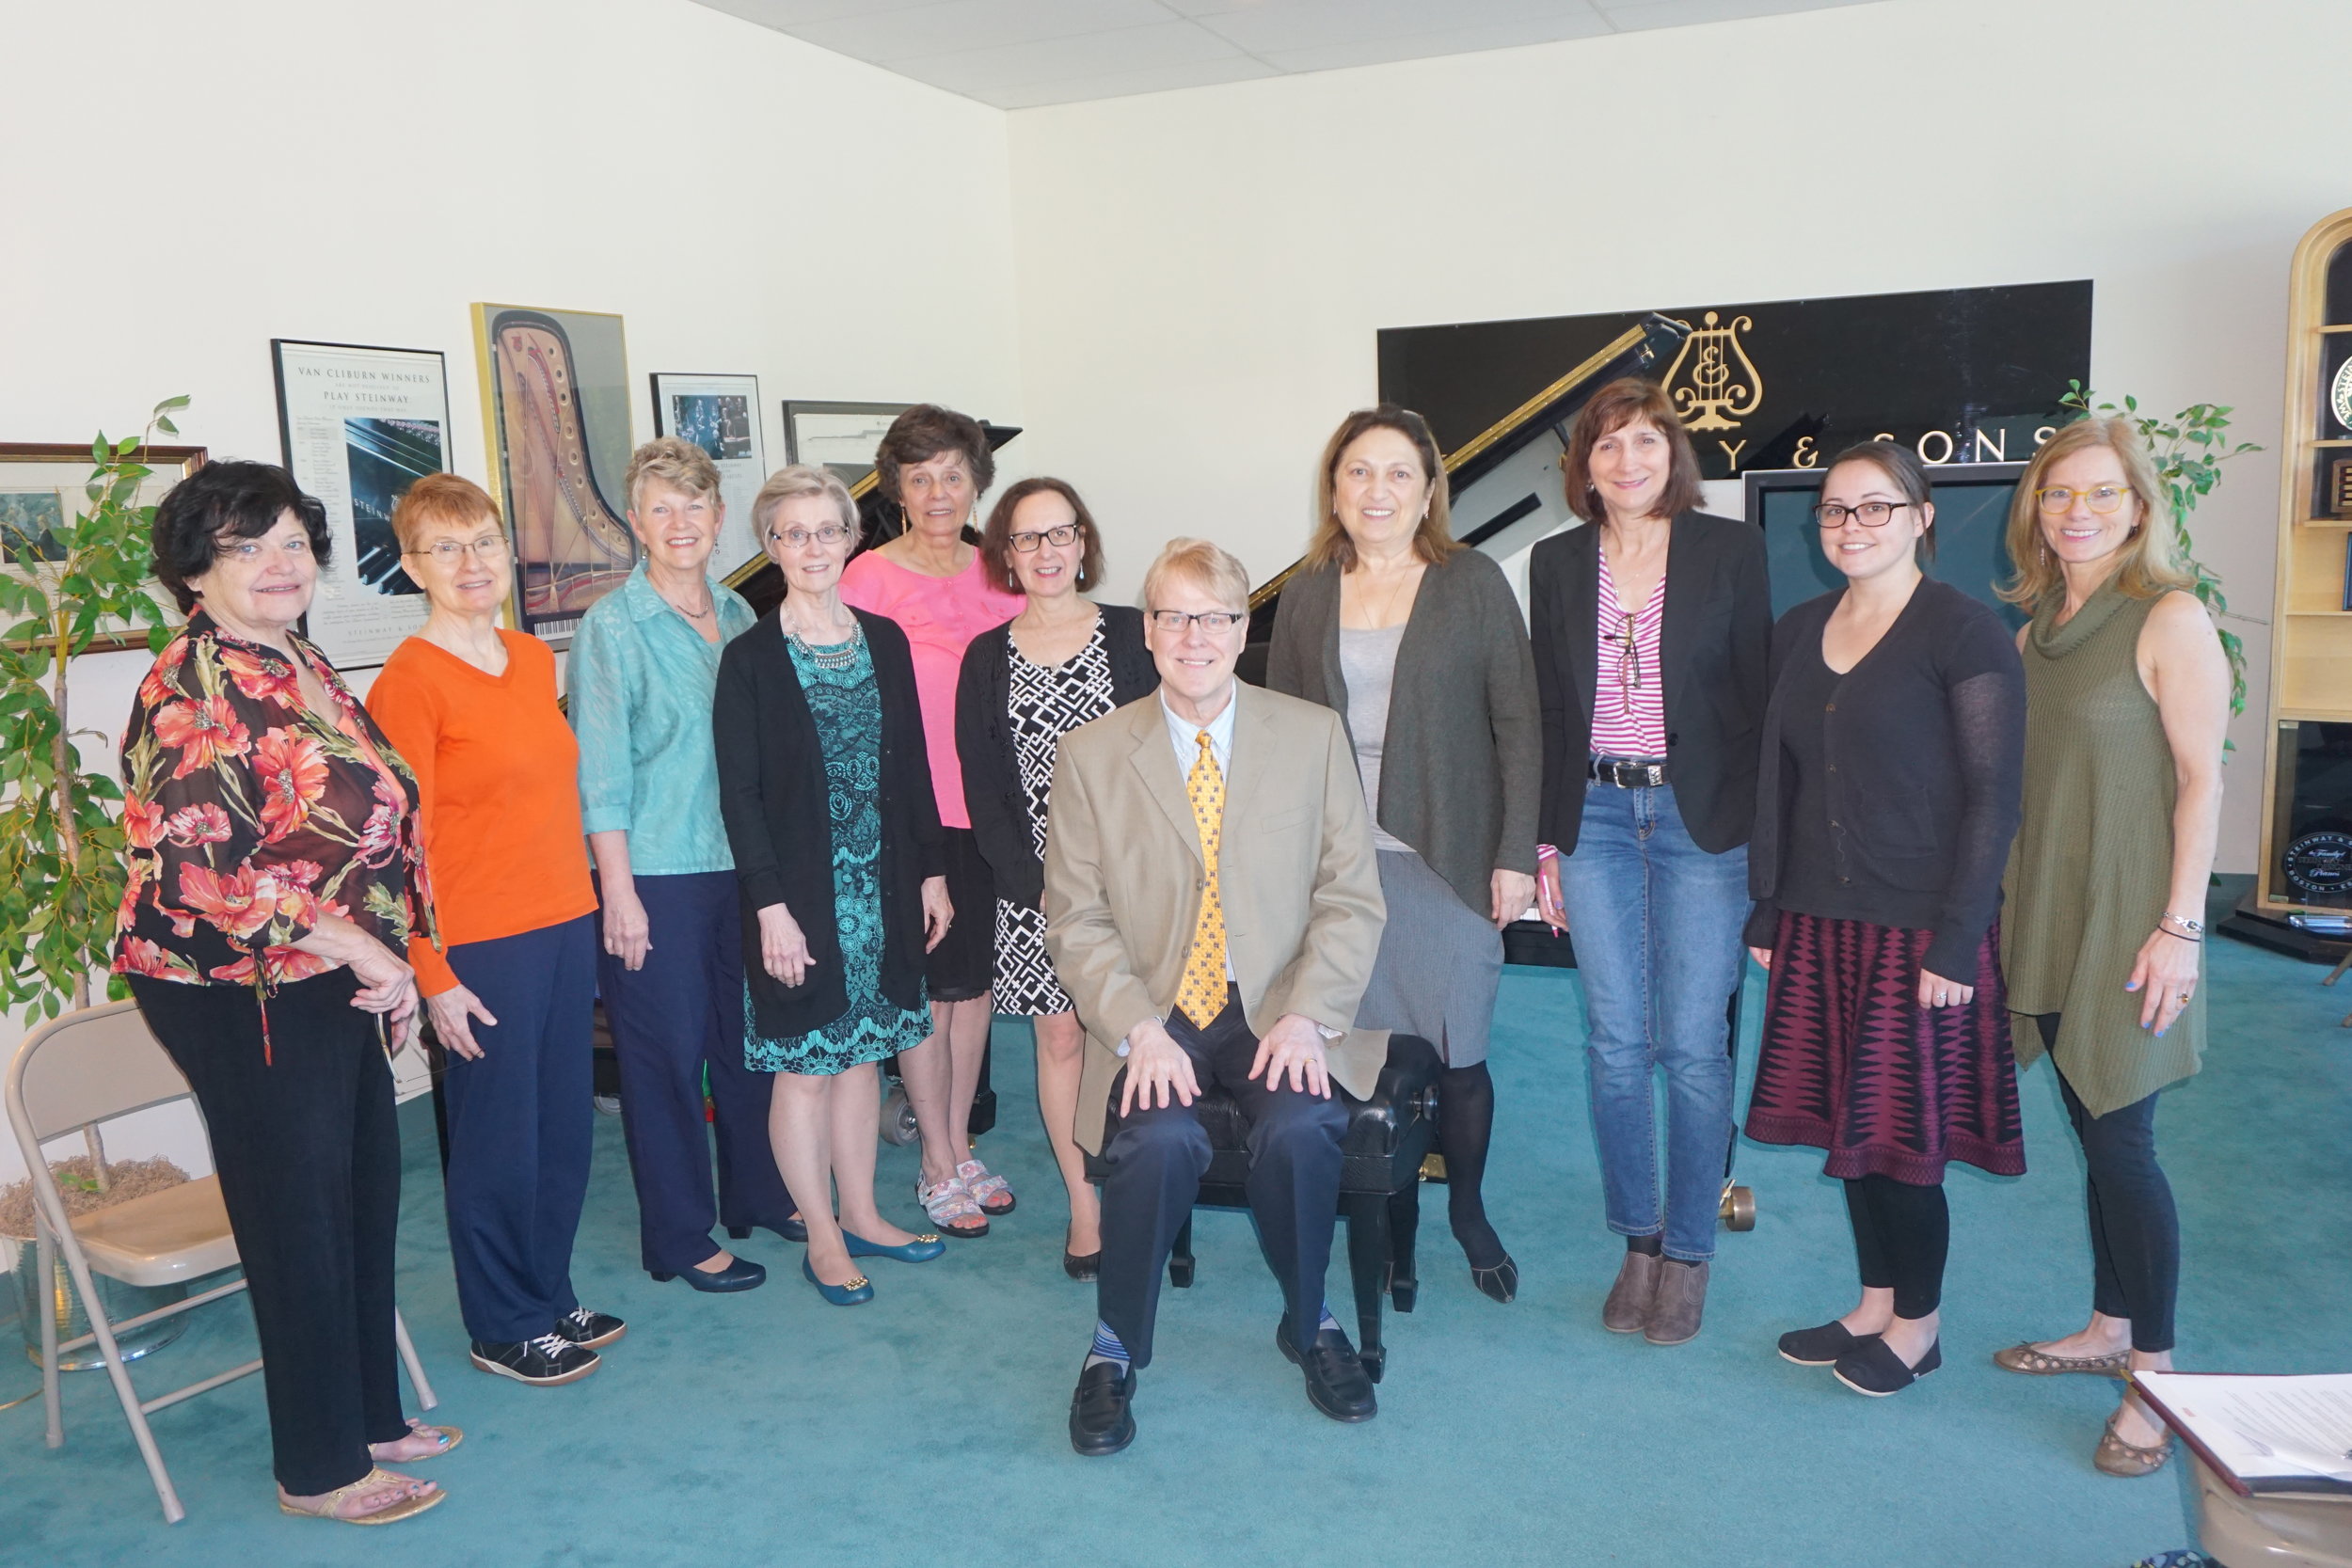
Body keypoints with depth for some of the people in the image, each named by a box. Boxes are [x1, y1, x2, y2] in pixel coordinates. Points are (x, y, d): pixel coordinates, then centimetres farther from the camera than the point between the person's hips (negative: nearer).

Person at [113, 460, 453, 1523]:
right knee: (298, 1217, 3)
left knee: (367, 1195, 17)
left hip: (333, 986, 9)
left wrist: (389, 963, 12)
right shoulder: (194, 688, -17)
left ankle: (370, 1416, 35)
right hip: (242, 996, -8)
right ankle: (319, 1469, 20)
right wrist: (362, 952, -22)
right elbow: (198, 866, -25)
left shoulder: (303, 665, 11)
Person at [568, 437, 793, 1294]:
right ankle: (681, 1239, 17)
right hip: (656, 875, -5)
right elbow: (601, 773, -10)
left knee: (750, 1036, 16)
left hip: (740, 863, 6)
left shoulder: (738, 615, 8)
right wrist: (619, 891, -14)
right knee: (667, 1053, 3)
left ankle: (761, 1195, 34)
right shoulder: (612, 627, -8)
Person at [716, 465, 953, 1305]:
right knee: (804, 1063, 4)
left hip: (881, 885, 5)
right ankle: (823, 1237, 17)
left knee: (861, 1051, 14)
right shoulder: (751, 657, -7)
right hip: (801, 891, -4)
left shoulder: (884, 640, 6)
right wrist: (771, 905, -15)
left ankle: (862, 1214, 27)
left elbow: (912, 765, 10)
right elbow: (739, 793, -10)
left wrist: (931, 871, 8)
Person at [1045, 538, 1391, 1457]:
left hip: (1281, 1012, 1)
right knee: (1160, 1141, -29)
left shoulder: (1315, 736, 6)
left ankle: (1309, 1324, 3)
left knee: (1301, 1128, -28)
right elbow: (1076, 922, 1)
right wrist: (1140, 1029, -15)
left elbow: (1351, 897, 3)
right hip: (1155, 1017, 0)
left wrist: (1307, 1015, -12)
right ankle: (1117, 1347, -2)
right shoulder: (1090, 757, 4)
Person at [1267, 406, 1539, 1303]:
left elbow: (1518, 725, 0)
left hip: (1448, 859, -2)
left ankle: (1469, 1213, 24)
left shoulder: (1474, 585, 2)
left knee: (1456, 1050, 1)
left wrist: (1515, 855, -6)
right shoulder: (1306, 596, 10)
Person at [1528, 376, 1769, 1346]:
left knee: (1693, 1045, 1)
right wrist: (1544, 840, 6)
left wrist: (1759, 830, -6)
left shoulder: (1731, 551, 0)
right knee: (1615, 1042, 6)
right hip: (1595, 818, 2)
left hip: (1701, 818, -2)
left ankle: (1688, 1251, 17)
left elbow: (1758, 693, 0)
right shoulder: (1557, 564, 7)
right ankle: (1637, 1241, 21)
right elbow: (1546, 709, 9)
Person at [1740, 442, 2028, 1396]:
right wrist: (1767, 912, 9)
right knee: (1848, 1124, 12)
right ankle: (1874, 1305, 29)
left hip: (1918, 926, -5)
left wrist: (1956, 941, -15)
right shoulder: (1798, 632, 9)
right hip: (1818, 923, 6)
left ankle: (1917, 1325, 23)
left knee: (1903, 1130, 3)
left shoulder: (1965, 634, -9)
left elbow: (1992, 798, -11)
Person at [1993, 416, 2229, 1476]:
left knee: (2121, 1137, -4)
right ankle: (2109, 1329, 27)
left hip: (2127, 919, -6)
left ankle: (2153, 1375, 9)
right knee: (2092, 1131, 14)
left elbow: (2202, 780, -12)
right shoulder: (2035, 633, 11)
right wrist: (2005, 908, 11)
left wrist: (2179, 927, -16)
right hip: (2048, 912, 6)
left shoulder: (2171, 620, -9)